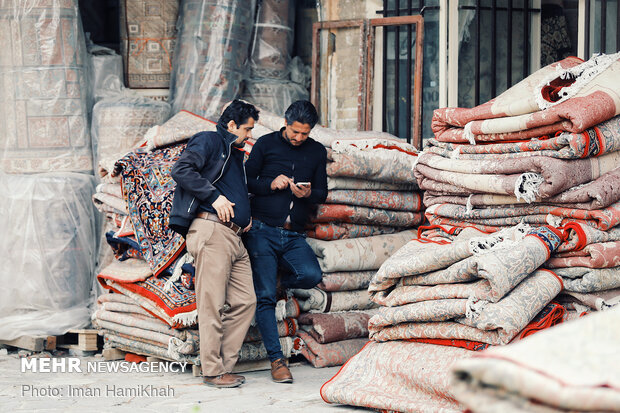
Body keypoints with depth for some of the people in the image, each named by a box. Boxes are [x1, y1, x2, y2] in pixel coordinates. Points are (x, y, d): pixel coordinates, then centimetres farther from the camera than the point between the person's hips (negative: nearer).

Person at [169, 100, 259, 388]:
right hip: (211, 231, -9)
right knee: (213, 304, -8)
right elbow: (181, 170, -14)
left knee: (245, 301, 4)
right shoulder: (209, 142, 1)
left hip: (234, 237, 9)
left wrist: (246, 216, 19)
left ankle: (224, 365, 10)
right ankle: (213, 371, -4)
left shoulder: (236, 155, 28)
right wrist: (214, 197, -15)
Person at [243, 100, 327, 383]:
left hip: (294, 236, 2)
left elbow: (322, 192, 12)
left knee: (311, 275, -24)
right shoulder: (266, 144, 5)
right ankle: (276, 359, -5)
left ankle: (282, 282, 11)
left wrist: (308, 194, -11)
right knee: (265, 296, -9)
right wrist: (271, 184, -13)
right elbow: (247, 181, 6)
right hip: (263, 231, -2)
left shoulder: (317, 152, 13)